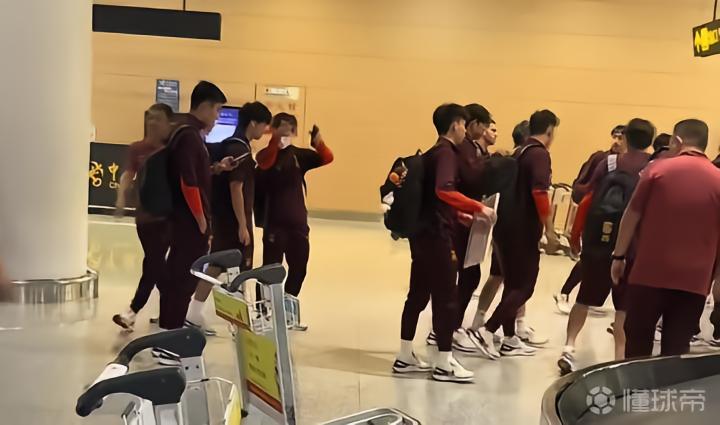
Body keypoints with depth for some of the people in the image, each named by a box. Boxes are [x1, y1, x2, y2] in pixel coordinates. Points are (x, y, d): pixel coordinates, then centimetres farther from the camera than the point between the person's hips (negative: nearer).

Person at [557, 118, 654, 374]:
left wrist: (575, 235, 7)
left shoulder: (608, 163, 0)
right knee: (625, 307, 8)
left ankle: (568, 349, 6)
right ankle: (619, 360, 6)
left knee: (585, 299, 15)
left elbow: (586, 201, -2)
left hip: (597, 243, 1)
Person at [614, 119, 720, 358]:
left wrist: (619, 256, 7)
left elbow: (632, 216, -2)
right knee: (677, 350, 7)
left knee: (638, 343, 12)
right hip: (694, 280, 2)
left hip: (649, 272, -1)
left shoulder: (657, 169, -3)